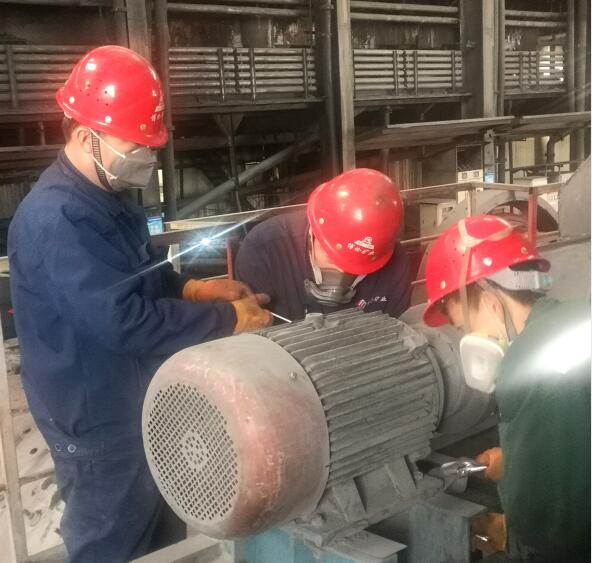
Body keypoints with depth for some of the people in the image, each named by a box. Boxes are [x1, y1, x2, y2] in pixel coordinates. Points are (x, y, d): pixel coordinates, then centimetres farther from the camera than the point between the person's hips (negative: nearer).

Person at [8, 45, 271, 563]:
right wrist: (228, 319, -26)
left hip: (132, 401, 9)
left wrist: (196, 288, -2)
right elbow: (125, 321, -33)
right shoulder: (58, 219, -29)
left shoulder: (104, 197, 5)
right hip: (96, 418, -9)